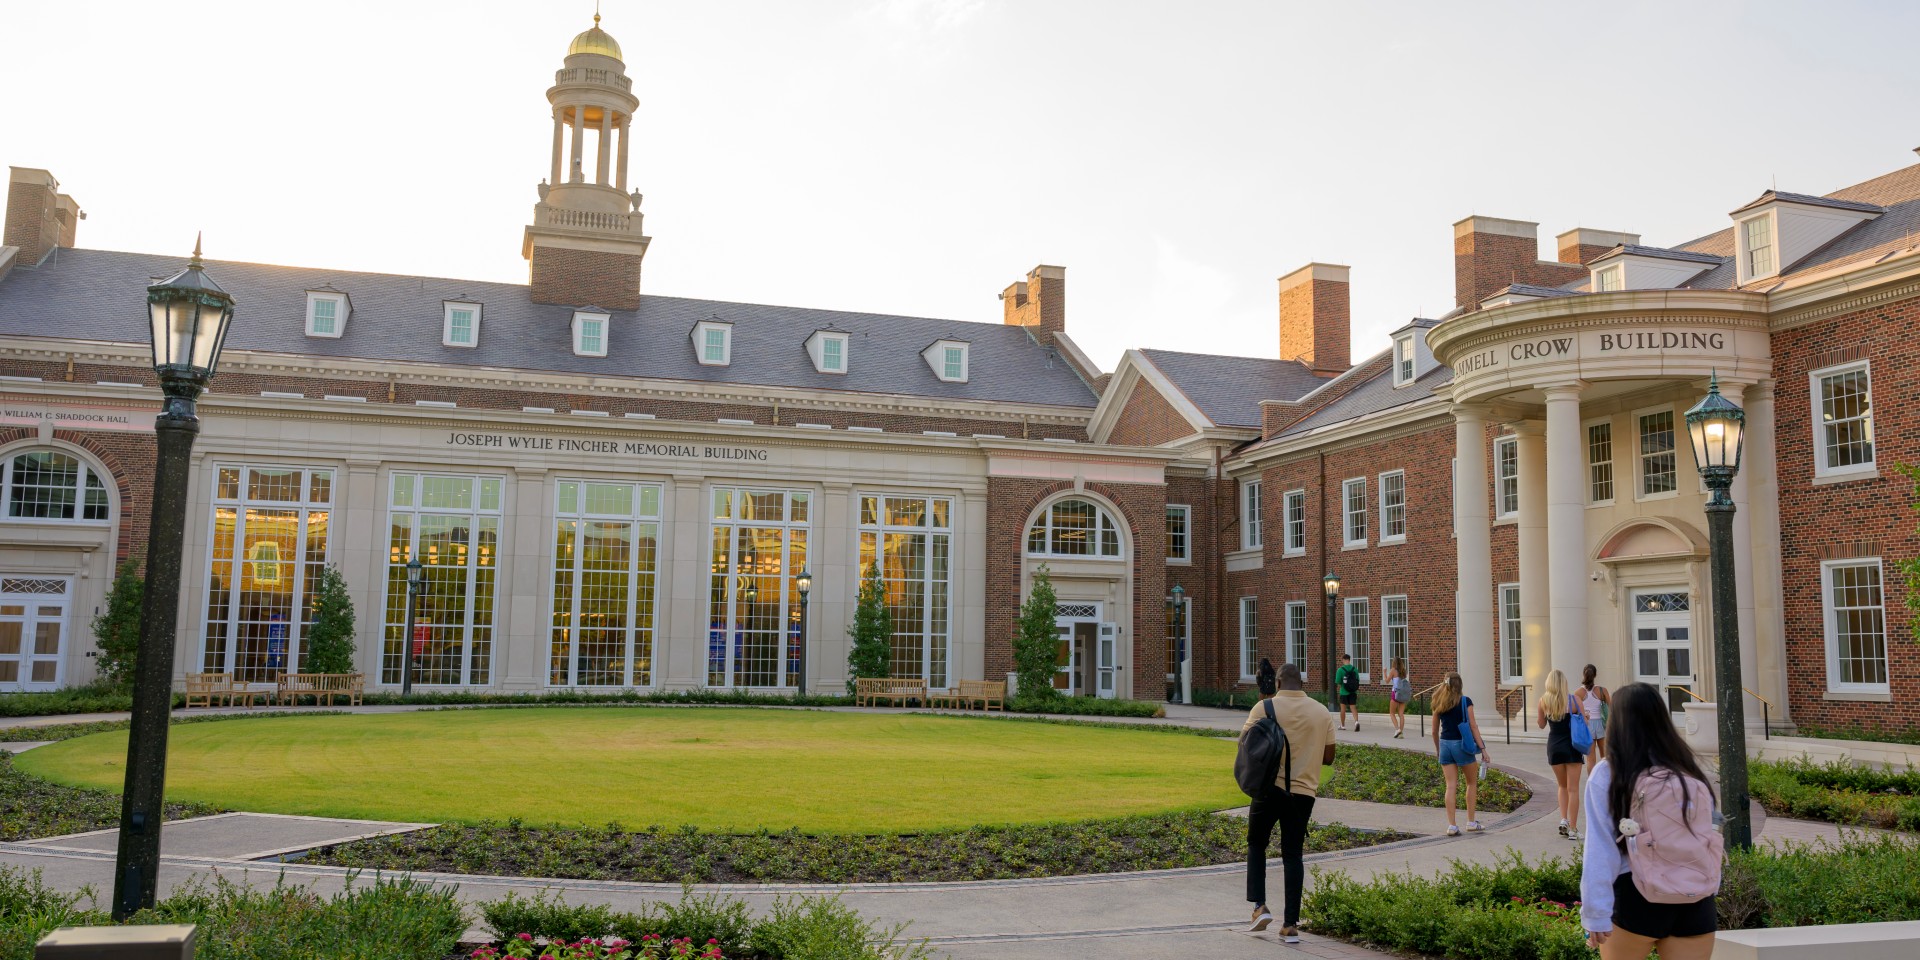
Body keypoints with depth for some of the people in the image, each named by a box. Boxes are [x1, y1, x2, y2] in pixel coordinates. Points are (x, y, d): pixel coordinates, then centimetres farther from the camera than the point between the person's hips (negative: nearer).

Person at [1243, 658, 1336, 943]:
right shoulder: (1322, 712, 3)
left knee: (1256, 844, 17)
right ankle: (1291, 925, 7)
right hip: (1303, 792, 2)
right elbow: (1328, 757, 7)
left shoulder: (1265, 707, -8)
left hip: (1270, 788, -2)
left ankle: (1260, 906, 3)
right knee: (1293, 854, 9)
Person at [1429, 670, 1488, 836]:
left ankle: (1451, 826, 2)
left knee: (1451, 786, 5)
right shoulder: (1465, 701, -6)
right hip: (1461, 744, -4)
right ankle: (1471, 823, 16)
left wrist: (1438, 750, 25)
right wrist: (1483, 749, -6)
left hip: (1445, 744, 4)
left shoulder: (1438, 704, 6)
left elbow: (1435, 731, 11)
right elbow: (1473, 726, -9)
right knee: (1472, 783, 14)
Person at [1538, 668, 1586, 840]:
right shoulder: (1572, 699, -10)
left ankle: (1564, 819, 6)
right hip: (1572, 745, -2)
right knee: (1573, 789, 3)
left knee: (1561, 785, 22)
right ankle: (1573, 829, 3)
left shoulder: (1544, 701, -3)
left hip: (1553, 746, 2)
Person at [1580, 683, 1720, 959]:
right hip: (1696, 903, 3)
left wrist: (1596, 914, -7)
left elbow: (1600, 850, -10)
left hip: (1635, 898, -3)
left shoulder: (1607, 775, -8)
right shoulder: (1692, 774, 4)